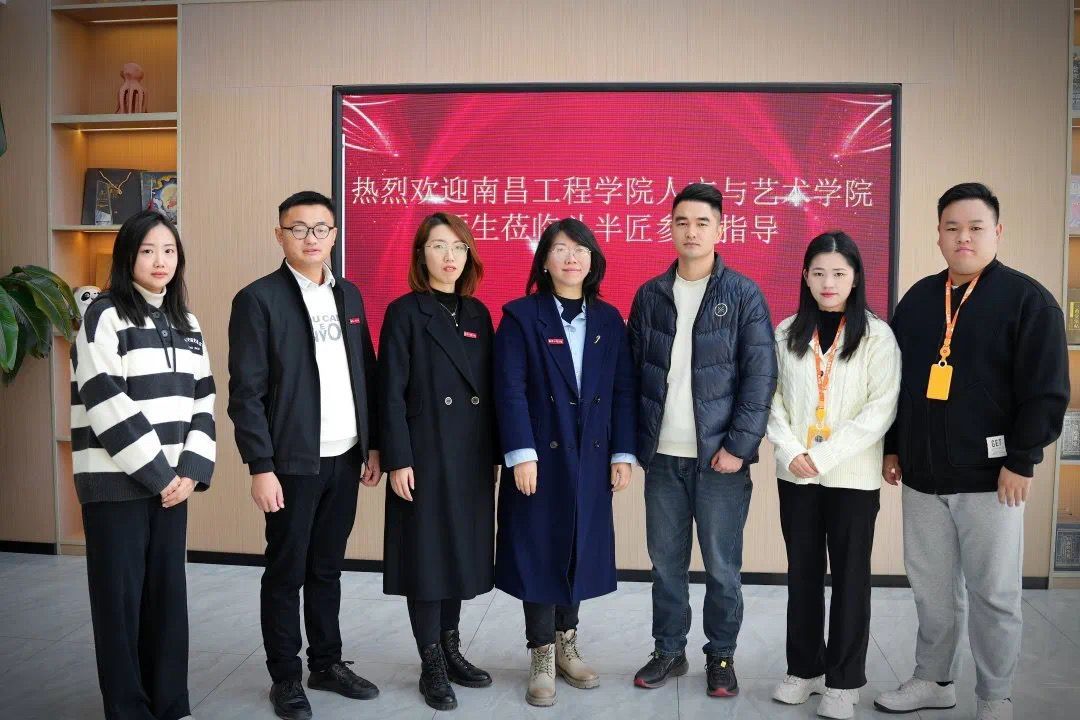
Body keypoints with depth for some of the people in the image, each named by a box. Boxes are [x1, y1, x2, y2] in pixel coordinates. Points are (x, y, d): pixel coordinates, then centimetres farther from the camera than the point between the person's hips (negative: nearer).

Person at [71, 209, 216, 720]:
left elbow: (202, 400, 9)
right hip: (117, 481, -5)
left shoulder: (186, 323, 12)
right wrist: (158, 474, -13)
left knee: (168, 592, 10)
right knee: (121, 597, 3)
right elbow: (106, 405, -14)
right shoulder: (105, 316, -6)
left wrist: (192, 470, -4)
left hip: (173, 480, 5)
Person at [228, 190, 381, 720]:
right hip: (294, 462, -5)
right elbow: (246, 392, -11)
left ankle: (327, 664, 29)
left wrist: (373, 445, 9)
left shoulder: (349, 295, 10)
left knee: (327, 569, 16)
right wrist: (261, 467, -15)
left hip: (345, 459, 5)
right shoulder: (258, 299, -7)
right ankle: (285, 677, 22)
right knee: (285, 573, 8)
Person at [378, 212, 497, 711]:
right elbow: (391, 394, -9)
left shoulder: (478, 314, 10)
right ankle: (431, 666, 17)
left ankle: (451, 651, 29)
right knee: (426, 556, 3)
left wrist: (494, 453, 8)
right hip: (425, 455, -5)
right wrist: (398, 460, -14)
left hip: (472, 457, 5)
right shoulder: (404, 313, -4)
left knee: (462, 551, 13)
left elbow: (489, 389, 11)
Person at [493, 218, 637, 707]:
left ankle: (567, 646, 30)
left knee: (580, 551, 12)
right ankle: (542, 659, 18)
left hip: (591, 459, 4)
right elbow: (510, 390, -11)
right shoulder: (520, 316, -4)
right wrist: (521, 454, -18)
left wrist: (623, 454, 0)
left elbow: (623, 390, 5)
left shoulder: (608, 319, 8)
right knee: (539, 554, 4)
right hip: (541, 457, -3)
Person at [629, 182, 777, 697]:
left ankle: (721, 655, 25)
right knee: (666, 561, 11)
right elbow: (632, 372, 9)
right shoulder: (649, 295, 7)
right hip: (662, 455, 3)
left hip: (720, 454, -3)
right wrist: (635, 442, 3)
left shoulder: (744, 295, -2)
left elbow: (761, 375, -6)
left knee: (722, 565, 6)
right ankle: (669, 650, 27)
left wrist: (740, 445, -12)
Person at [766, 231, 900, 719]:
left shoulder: (877, 335, -4)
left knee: (850, 576, 6)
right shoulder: (787, 332, 5)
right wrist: (790, 452, -11)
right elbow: (773, 399, 3)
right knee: (803, 574, 12)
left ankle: (844, 680, 19)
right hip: (795, 475, 3)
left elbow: (881, 408, -10)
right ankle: (804, 669, 26)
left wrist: (826, 455, -16)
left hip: (852, 476, -3)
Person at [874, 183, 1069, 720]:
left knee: (993, 595, 6)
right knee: (931, 588, 14)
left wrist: (1020, 461, -12)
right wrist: (892, 448, 13)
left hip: (989, 477, -4)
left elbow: (1046, 391, -9)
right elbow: (894, 381, 15)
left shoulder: (1027, 299, -6)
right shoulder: (918, 299, 10)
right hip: (922, 476, 5)